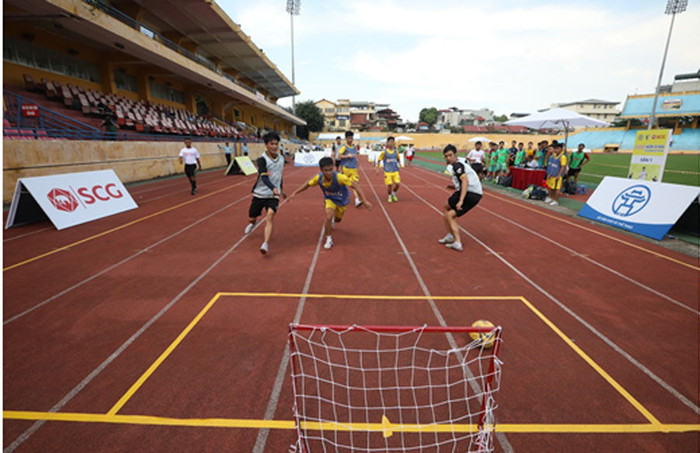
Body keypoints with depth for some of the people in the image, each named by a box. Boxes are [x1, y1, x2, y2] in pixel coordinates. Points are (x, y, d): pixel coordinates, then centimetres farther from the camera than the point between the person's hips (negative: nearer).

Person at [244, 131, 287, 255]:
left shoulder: (281, 158, 4)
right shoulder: (262, 159, -13)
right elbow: (264, 177, -28)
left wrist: (280, 190, 29)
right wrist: (273, 188, -45)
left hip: (273, 195, 2)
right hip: (260, 193, -1)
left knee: (270, 215, -23)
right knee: (252, 218, 15)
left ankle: (266, 244, -27)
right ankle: (252, 223, 53)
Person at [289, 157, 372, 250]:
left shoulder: (339, 177, -38)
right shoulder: (318, 178, -26)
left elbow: (355, 185, -36)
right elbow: (308, 184, -6)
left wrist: (364, 201, -41)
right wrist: (295, 193, -8)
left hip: (342, 199, 0)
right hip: (329, 199, 0)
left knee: (337, 219, 19)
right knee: (329, 216, -27)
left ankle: (331, 221, 60)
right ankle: (329, 239, -6)